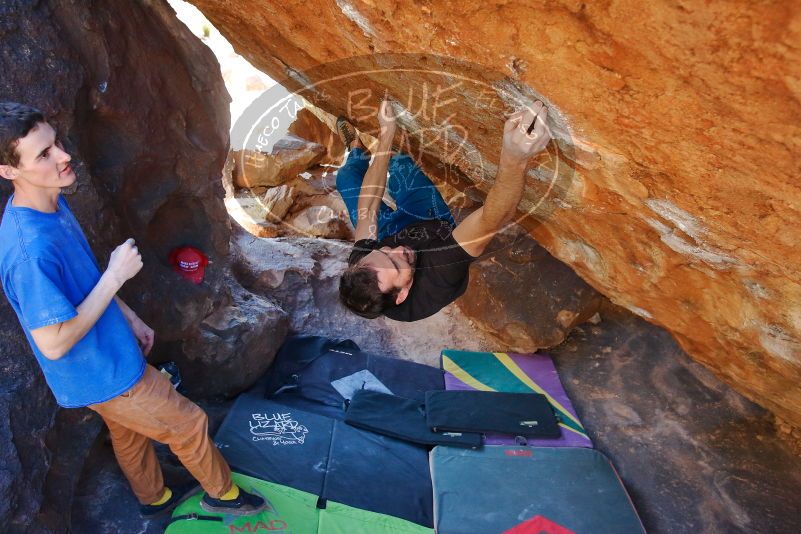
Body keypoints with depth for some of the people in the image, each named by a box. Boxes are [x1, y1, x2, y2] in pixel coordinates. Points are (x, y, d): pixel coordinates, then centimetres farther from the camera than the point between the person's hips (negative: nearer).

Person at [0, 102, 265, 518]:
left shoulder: (51, 204, -4)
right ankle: (223, 493, 35)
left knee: (129, 433, 28)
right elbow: (54, 343, -29)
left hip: (110, 355, 8)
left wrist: (129, 317, 14)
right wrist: (116, 275, -27)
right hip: (102, 374, -8)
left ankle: (154, 498, 53)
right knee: (189, 424, 9)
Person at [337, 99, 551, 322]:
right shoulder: (441, 277, -51)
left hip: (389, 233, 1)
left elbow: (368, 208, -30)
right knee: (399, 162, 14)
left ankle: (357, 151, 51)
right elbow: (492, 219, -59)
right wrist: (515, 158, -76)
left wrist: (386, 136, -30)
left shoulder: (359, 268, -41)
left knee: (346, 175, 12)